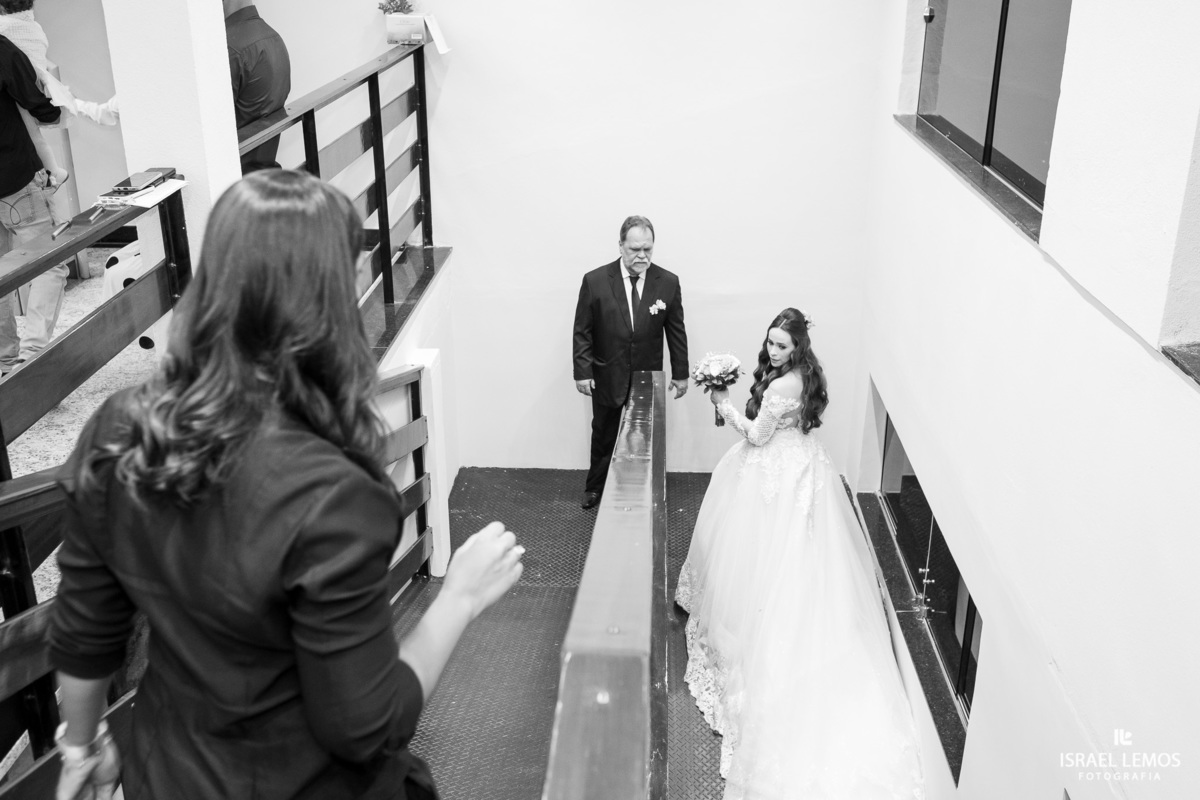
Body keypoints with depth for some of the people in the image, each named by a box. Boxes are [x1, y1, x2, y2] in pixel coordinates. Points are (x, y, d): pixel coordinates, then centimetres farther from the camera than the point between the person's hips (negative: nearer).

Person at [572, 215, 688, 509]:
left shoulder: (668, 282, -7)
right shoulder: (595, 281, -11)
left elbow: (676, 331, 1)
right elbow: (582, 331, -5)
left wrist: (680, 373, 4)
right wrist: (582, 371, -7)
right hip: (607, 379, 0)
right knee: (603, 437, 16)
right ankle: (596, 488, 35)